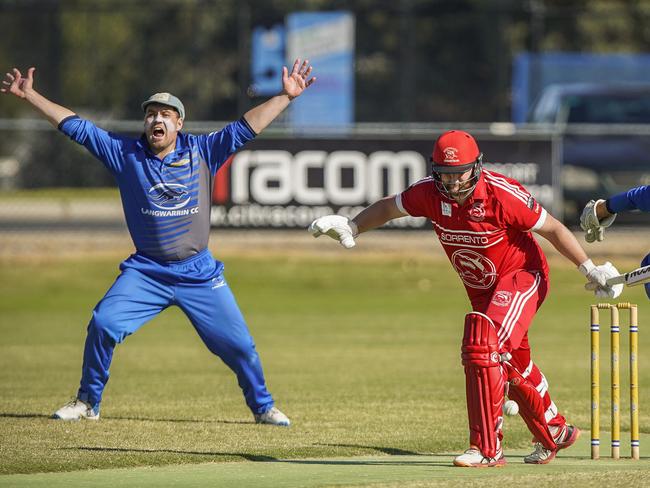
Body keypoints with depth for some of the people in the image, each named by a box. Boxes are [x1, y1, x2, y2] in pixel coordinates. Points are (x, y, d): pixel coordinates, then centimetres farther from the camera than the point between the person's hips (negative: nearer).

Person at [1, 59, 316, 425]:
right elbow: (75, 125, 1)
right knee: (103, 324, -16)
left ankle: (263, 408, 20)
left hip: (199, 273, 0)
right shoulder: (126, 153, 1)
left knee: (238, 343, -1)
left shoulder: (202, 152, 0)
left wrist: (286, 96, -9)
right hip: (146, 272, 0)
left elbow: (247, 126, -1)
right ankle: (88, 403, 3)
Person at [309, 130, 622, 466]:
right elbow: (389, 207, 5)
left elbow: (552, 229, -18)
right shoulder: (430, 193, -14)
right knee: (512, 365, 18)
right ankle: (554, 433, 41)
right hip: (481, 289, 7)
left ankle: (487, 449, -23)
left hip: (522, 277, -7)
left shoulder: (501, 194, -28)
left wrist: (590, 270, -14)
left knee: (483, 346, -25)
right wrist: (350, 227, -9)